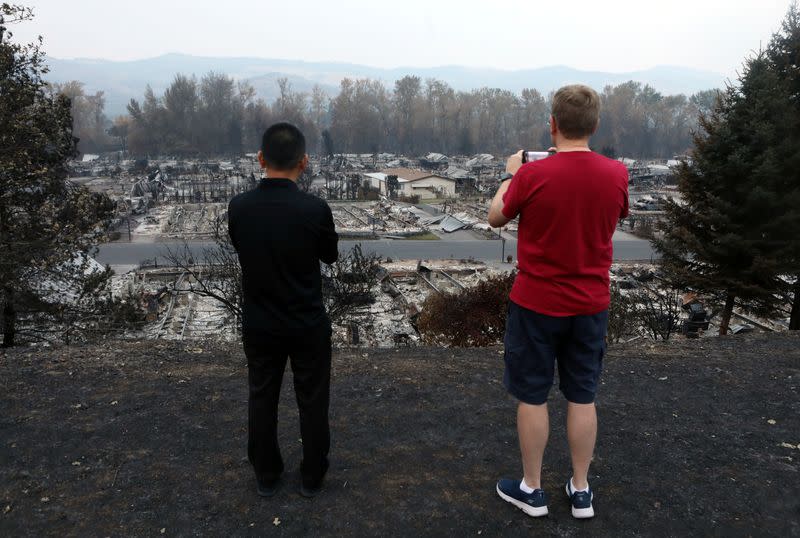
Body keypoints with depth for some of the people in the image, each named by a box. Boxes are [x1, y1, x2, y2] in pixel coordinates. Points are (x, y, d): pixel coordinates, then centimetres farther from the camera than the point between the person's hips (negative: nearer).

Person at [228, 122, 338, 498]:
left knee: (262, 399, 17)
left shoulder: (238, 207, -11)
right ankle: (312, 478, 27)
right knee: (312, 402, 14)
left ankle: (266, 477, 32)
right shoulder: (315, 209, -20)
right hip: (308, 325, -2)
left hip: (258, 325, 3)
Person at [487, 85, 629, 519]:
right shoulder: (616, 174, -6)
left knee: (532, 397, 10)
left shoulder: (532, 175, -17)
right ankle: (580, 490, 28)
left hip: (536, 305, -3)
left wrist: (512, 175, 15)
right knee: (582, 397, 14)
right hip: (591, 306, 4)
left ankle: (531, 489, 25)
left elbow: (495, 218, 0)